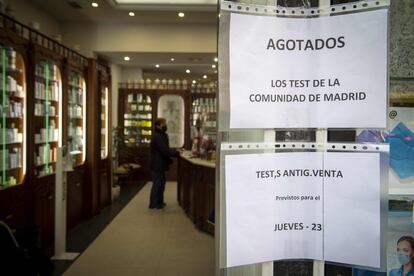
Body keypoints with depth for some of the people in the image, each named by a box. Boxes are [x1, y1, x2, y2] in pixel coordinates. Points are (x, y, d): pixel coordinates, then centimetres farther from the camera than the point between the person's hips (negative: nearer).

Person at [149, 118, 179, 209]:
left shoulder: (161, 136, 13)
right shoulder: (157, 137, -20)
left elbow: (165, 149, 17)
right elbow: (165, 151, -24)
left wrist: (175, 151, 6)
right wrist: (177, 153, -18)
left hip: (160, 164, 10)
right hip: (157, 164, -10)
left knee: (161, 183, 16)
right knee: (157, 184, -3)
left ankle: (159, 201, 26)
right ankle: (153, 204, 5)